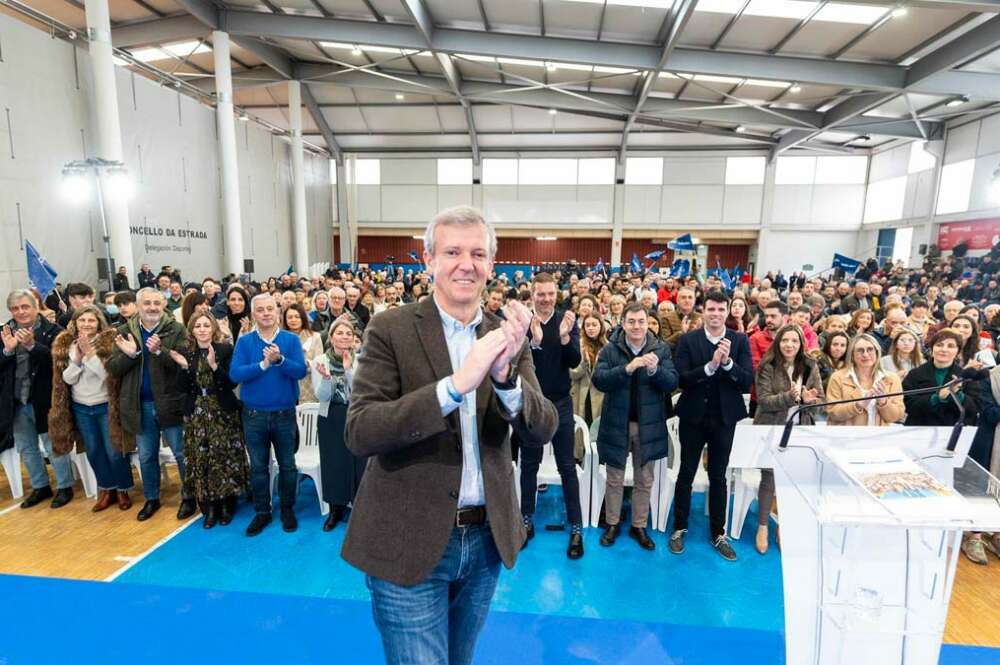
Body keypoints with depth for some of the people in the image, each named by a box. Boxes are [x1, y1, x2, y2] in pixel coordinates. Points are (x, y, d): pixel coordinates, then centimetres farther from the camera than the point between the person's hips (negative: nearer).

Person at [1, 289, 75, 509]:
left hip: (44, 400, -6)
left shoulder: (52, 330, -10)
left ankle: (64, 487, 21)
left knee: (54, 447, 6)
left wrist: (31, 345, -30)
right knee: (26, 449, 18)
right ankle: (40, 487, 33)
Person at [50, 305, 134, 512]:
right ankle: (106, 489, 27)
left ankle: (123, 490, 18)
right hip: (80, 407, 4)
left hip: (106, 406, -4)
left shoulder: (109, 341, -12)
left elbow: (108, 373, -20)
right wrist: (77, 357, -17)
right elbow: (67, 379, -3)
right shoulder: (66, 345, 1)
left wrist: (89, 352, -25)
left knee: (114, 450, 2)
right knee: (93, 451, 13)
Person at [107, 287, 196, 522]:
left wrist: (160, 351, -30)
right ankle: (151, 499, 34)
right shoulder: (124, 332, 4)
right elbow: (113, 368, 0)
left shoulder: (177, 330, -7)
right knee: (146, 457, 18)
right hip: (140, 405, 4)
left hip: (170, 402, -3)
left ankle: (188, 496, 23)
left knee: (182, 453, 6)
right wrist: (129, 354, -18)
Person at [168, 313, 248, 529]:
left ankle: (227, 505, 18)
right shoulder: (186, 352, 5)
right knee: (200, 460, 6)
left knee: (225, 458, 2)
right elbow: (184, 389, 2)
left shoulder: (225, 349, -6)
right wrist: (184, 367, -14)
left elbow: (232, 383, -11)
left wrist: (214, 365, -24)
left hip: (223, 413, -3)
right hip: (196, 414, 3)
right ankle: (209, 507, 19)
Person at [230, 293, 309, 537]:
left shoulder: (291, 339, -5)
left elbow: (301, 371, -16)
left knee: (287, 465, 12)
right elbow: (235, 374, -13)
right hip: (254, 414, 1)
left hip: (285, 413, -1)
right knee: (258, 467, 14)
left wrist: (280, 359, -31)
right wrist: (263, 364, -22)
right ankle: (262, 511, 30)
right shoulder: (244, 341, -2)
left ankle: (288, 509, 29)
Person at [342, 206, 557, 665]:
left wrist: (505, 374, -28)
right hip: (410, 541, -4)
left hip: (486, 539, 5)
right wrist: (456, 385, -31)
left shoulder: (505, 335, -1)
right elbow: (359, 433, -20)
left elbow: (543, 430, -7)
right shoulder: (391, 329, -11)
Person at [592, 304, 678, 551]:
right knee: (615, 480, 13)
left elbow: (672, 383, -8)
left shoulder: (661, 349, -2)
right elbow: (598, 380, -18)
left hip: (648, 424, 1)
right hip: (617, 423, -1)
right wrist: (627, 368, -31)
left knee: (645, 481, 14)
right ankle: (612, 524, 30)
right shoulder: (610, 349, -6)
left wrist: (655, 370, -28)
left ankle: (639, 526, 31)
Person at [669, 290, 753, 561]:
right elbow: (681, 379, -14)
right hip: (693, 417, -1)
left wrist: (727, 362, -23)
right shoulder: (688, 340, -6)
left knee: (718, 477, 13)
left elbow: (748, 382, -8)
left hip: (724, 418, 1)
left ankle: (718, 534, 28)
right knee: (686, 474, 11)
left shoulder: (740, 341, -2)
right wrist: (710, 365, -27)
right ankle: (679, 528, 27)